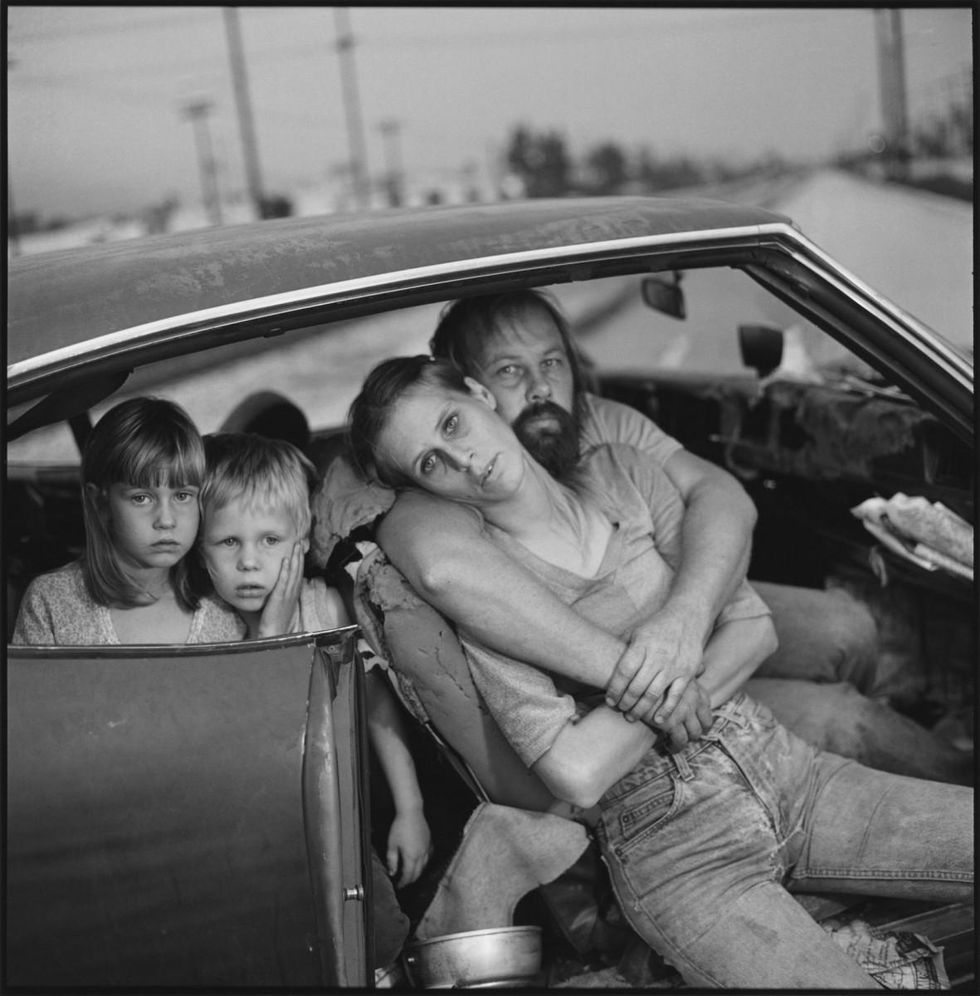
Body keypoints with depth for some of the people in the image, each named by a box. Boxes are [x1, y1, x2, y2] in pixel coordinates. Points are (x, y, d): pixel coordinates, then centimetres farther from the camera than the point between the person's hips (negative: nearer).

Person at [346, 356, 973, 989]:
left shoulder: (618, 473, 7)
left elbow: (755, 626, 4)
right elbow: (577, 775, -16)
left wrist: (685, 685, -12)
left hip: (786, 769, 6)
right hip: (676, 847, -5)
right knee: (842, 980, -28)